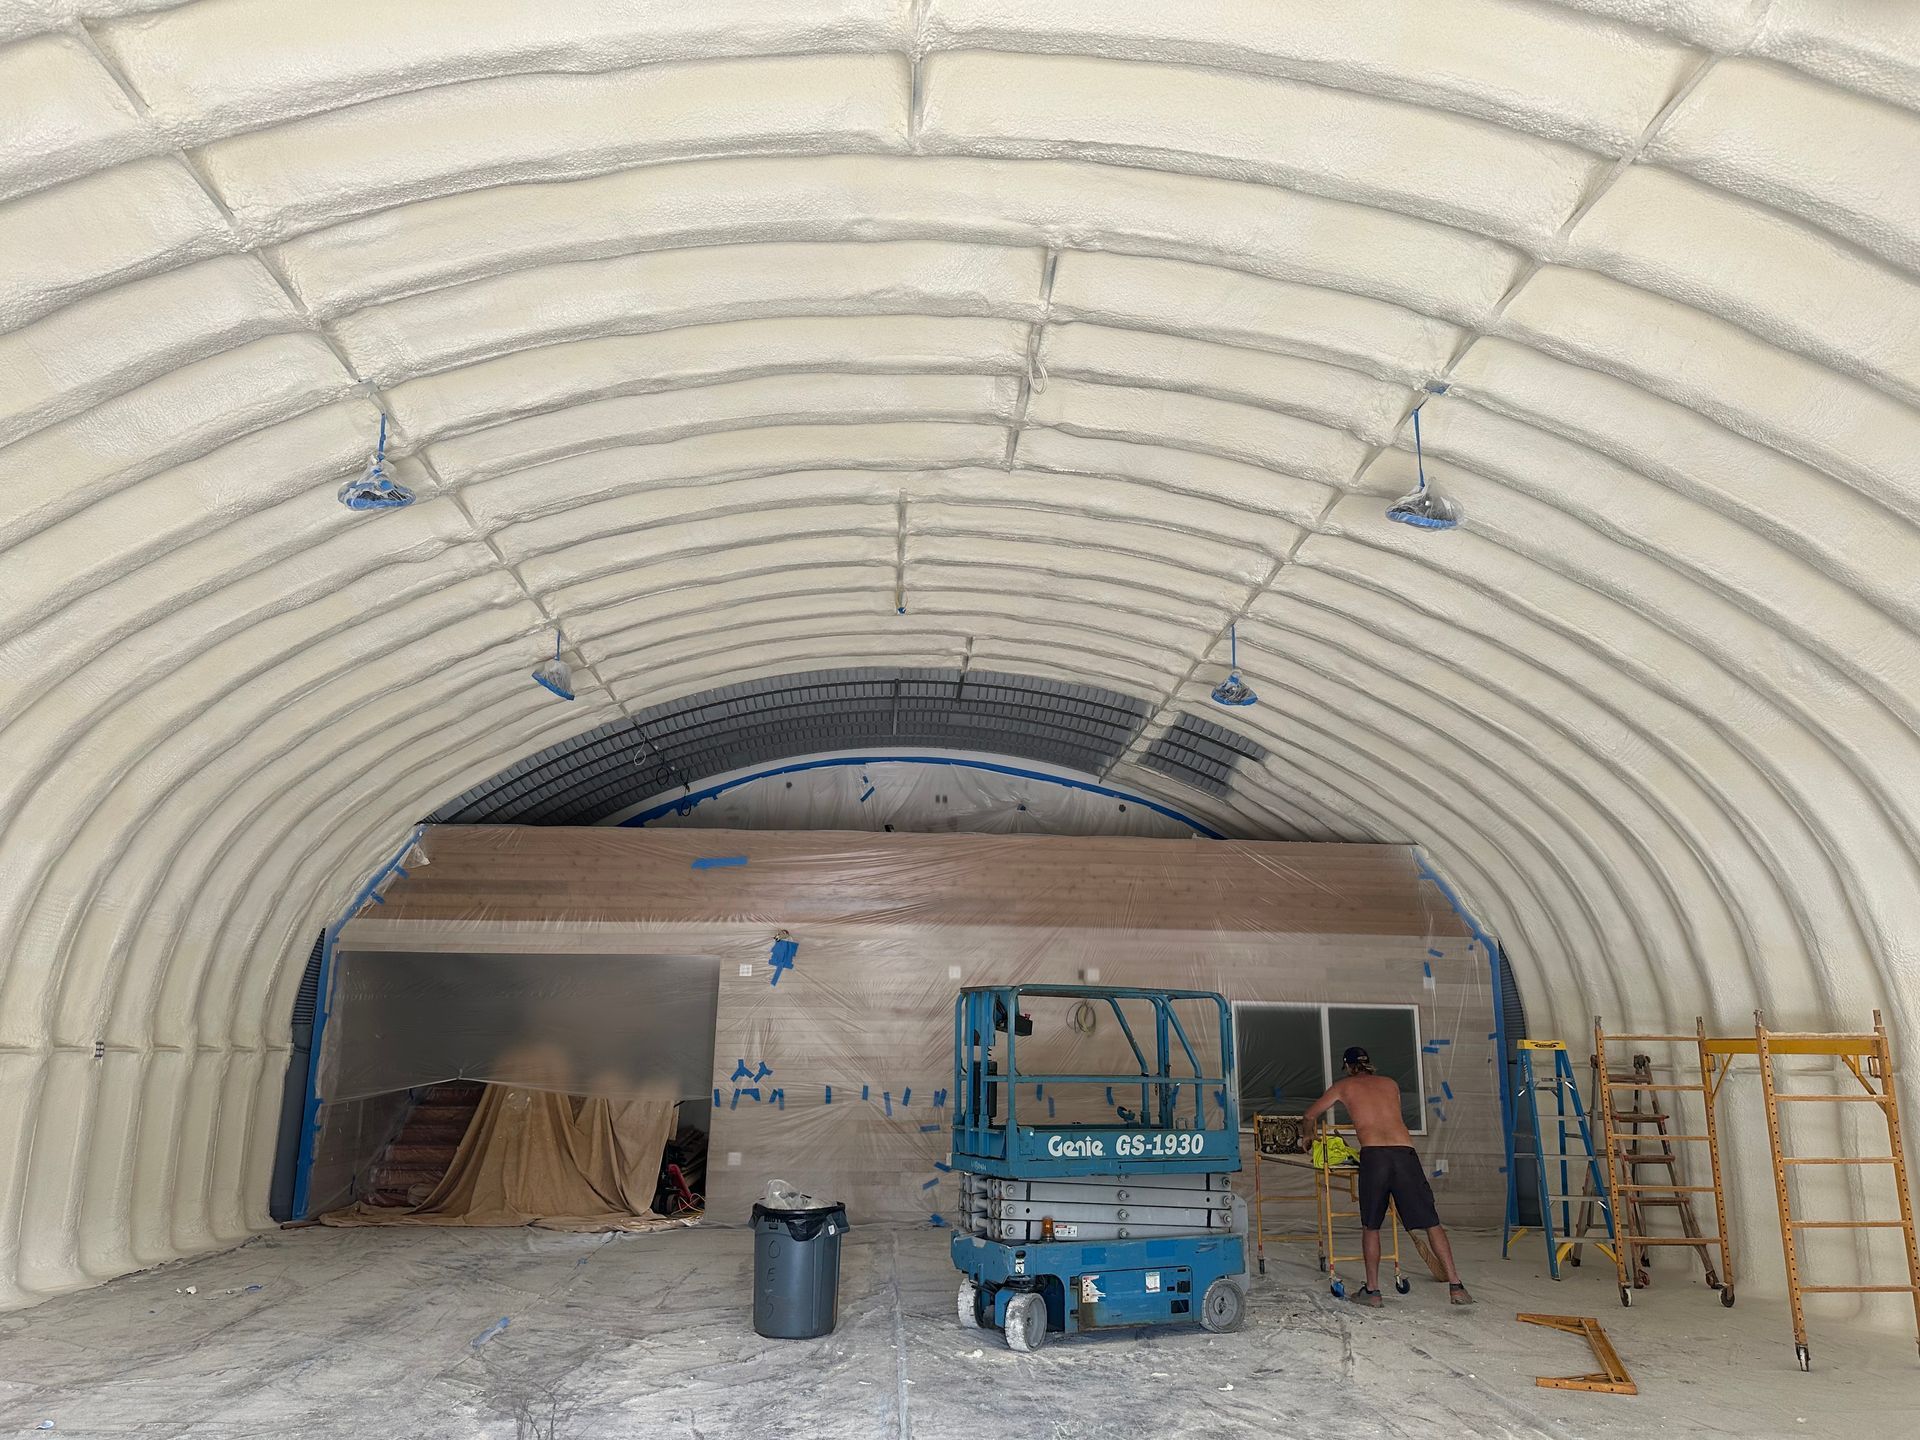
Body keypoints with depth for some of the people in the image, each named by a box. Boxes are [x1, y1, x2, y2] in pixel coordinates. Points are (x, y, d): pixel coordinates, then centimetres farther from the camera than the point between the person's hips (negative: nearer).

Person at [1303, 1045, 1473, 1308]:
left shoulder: (1344, 1086, 20)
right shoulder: (1390, 1084, 26)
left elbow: (1312, 1114, 31)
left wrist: (1309, 1136, 50)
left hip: (1373, 1156, -2)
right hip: (1405, 1152, 2)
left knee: (1370, 1226, 12)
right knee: (1431, 1223, 9)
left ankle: (1372, 1291, 12)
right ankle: (1456, 1287, 4)